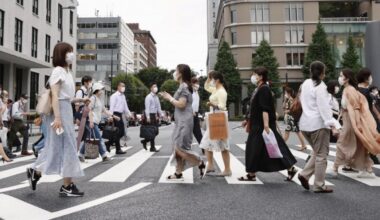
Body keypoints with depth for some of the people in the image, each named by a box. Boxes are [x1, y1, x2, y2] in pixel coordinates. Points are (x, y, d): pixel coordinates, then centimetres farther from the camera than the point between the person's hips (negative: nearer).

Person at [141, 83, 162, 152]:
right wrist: (148, 117, -20)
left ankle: (144, 141, 25)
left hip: (155, 115, 8)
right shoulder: (148, 97, -8)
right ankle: (152, 148, 6)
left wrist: (161, 115, 11)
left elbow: (159, 107, 18)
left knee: (156, 132, 8)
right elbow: (147, 107, -14)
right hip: (151, 115, -8)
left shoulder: (156, 97, 15)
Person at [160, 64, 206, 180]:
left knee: (180, 147, -10)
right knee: (176, 147, 11)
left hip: (184, 121, -10)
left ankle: (200, 163, 4)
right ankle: (178, 173, 17)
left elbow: (181, 104, -19)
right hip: (180, 121, 10)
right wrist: (169, 97, 13)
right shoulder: (183, 86, 17)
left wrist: (170, 98, -8)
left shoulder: (184, 86, -13)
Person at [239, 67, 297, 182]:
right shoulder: (258, 89, 14)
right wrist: (248, 120, 25)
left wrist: (266, 125, -28)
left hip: (262, 125, -10)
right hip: (257, 125, 10)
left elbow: (265, 109, -23)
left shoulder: (264, 89, -15)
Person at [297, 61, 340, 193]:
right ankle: (319, 186, 9)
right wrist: (332, 125, -23)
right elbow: (324, 107, -19)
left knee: (317, 153, 20)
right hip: (318, 123, -8)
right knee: (321, 155, 3)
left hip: (305, 123, 8)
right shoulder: (320, 86, -12)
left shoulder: (305, 84, 12)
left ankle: (304, 174, 7)